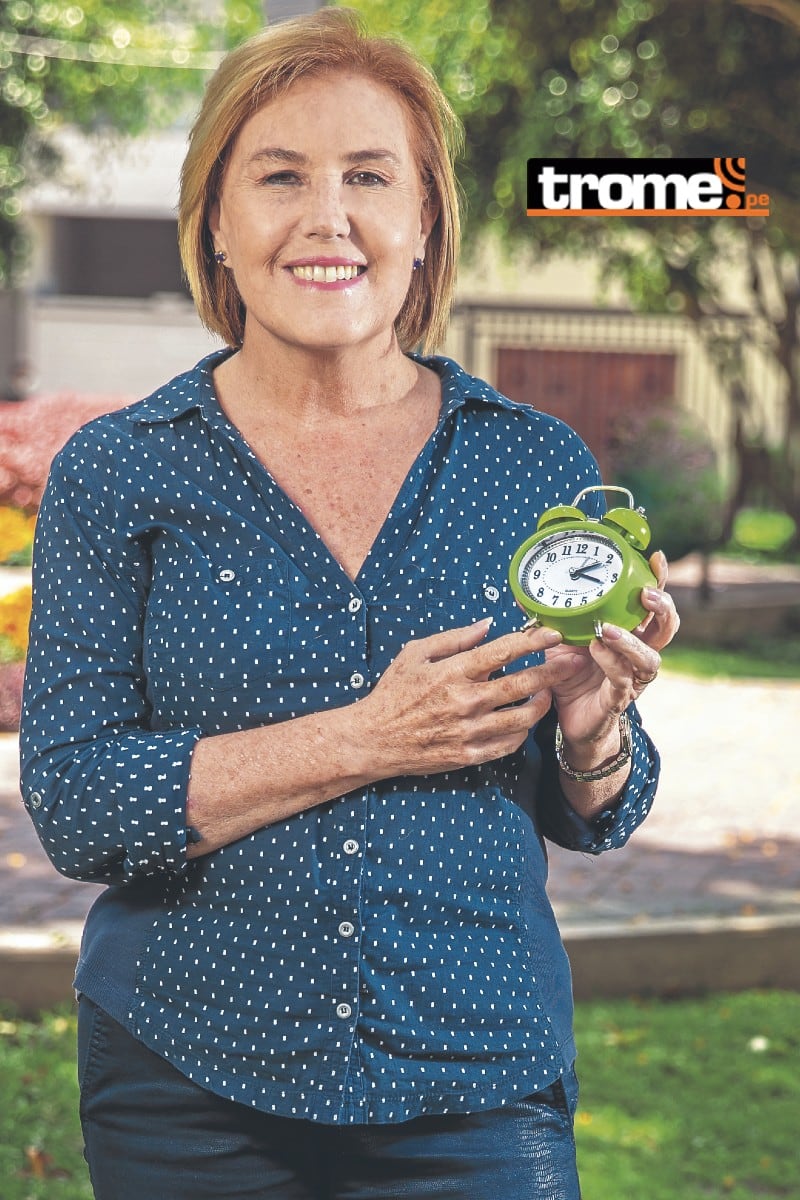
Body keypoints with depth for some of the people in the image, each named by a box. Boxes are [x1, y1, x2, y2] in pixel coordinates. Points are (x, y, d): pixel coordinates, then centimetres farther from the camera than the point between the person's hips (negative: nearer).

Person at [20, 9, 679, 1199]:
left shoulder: (539, 466, 2)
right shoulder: (115, 474, -2)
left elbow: (591, 820, 8)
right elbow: (74, 808, -10)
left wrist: (596, 733, -15)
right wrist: (364, 741, -18)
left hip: (476, 1091, 1)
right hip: (188, 1090, 0)